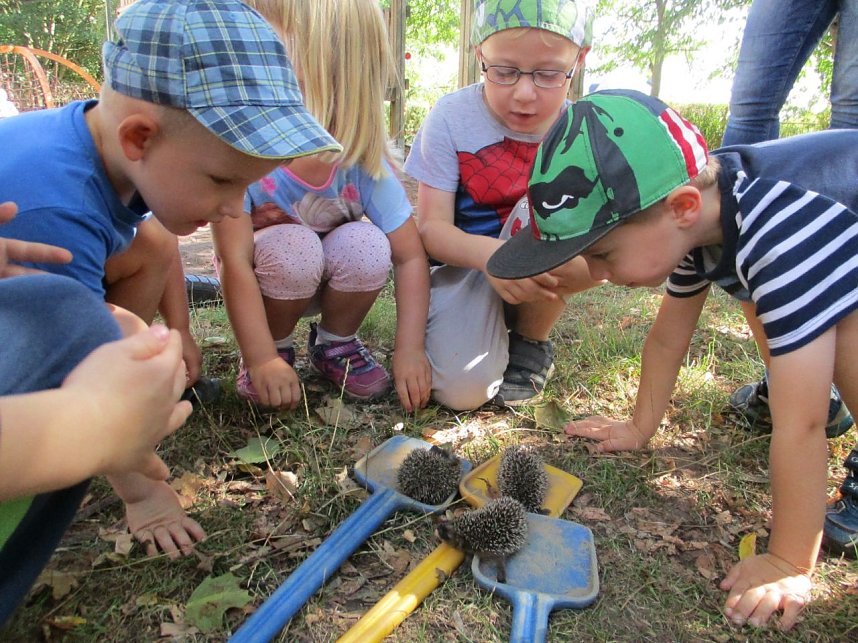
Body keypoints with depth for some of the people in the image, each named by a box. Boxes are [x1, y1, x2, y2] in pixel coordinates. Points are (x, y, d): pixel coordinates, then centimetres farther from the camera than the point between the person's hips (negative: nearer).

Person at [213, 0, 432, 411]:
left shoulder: (362, 159, -23)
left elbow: (410, 256, -19)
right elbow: (235, 261, -29)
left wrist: (409, 350, -25)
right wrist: (261, 359, -32)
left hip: (328, 281, 2)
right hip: (261, 282, -2)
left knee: (366, 243, -28)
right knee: (293, 247, -33)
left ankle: (335, 344, 1)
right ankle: (278, 346, -4)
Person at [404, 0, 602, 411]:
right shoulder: (452, 118, -11)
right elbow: (432, 227, -15)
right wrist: (488, 254, -37)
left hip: (540, 276, 2)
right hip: (463, 266, -1)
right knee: (463, 389, -25)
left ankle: (531, 339, -6)